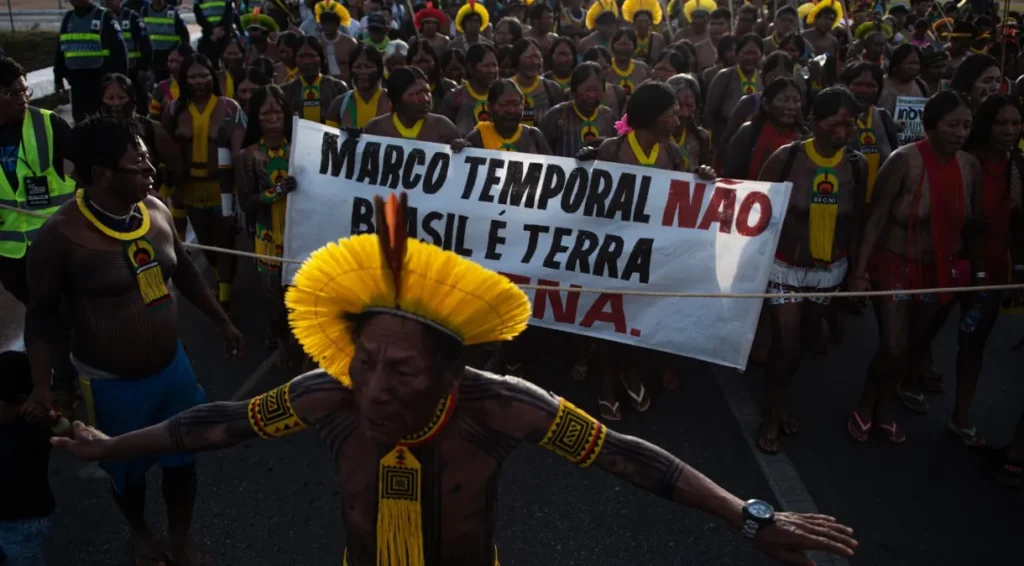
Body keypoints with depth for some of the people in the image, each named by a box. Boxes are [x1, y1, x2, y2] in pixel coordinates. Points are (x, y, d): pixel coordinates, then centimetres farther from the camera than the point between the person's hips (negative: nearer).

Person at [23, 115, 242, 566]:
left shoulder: (156, 209, -7)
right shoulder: (62, 234, -21)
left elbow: (184, 270, 10)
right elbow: (42, 312, -10)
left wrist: (222, 322, 16)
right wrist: (41, 386, -18)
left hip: (173, 366, 4)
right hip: (111, 383, -4)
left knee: (183, 461, 18)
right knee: (127, 470, 19)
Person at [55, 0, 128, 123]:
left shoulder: (104, 16, -4)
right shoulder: (67, 18, 15)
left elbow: (119, 49, -9)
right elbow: (60, 51, 21)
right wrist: (58, 78, 18)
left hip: (101, 79, -6)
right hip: (76, 80, 6)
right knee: (79, 119, 9)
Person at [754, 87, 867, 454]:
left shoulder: (856, 166, -3)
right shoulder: (786, 158, -14)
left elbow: (855, 221, 5)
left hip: (829, 270, 4)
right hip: (784, 266, -3)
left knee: (796, 340, 17)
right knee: (785, 345, -3)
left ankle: (779, 404, 37)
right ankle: (770, 416, 18)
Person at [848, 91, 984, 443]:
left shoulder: (971, 167, -2)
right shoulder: (904, 161, -18)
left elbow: (972, 226, 7)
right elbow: (876, 219, -18)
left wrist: (979, 272, 8)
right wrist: (860, 270, -23)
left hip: (942, 271, 5)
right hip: (896, 267, -5)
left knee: (915, 347, 14)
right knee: (893, 350, -8)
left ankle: (883, 410, 34)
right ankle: (865, 407, 20)